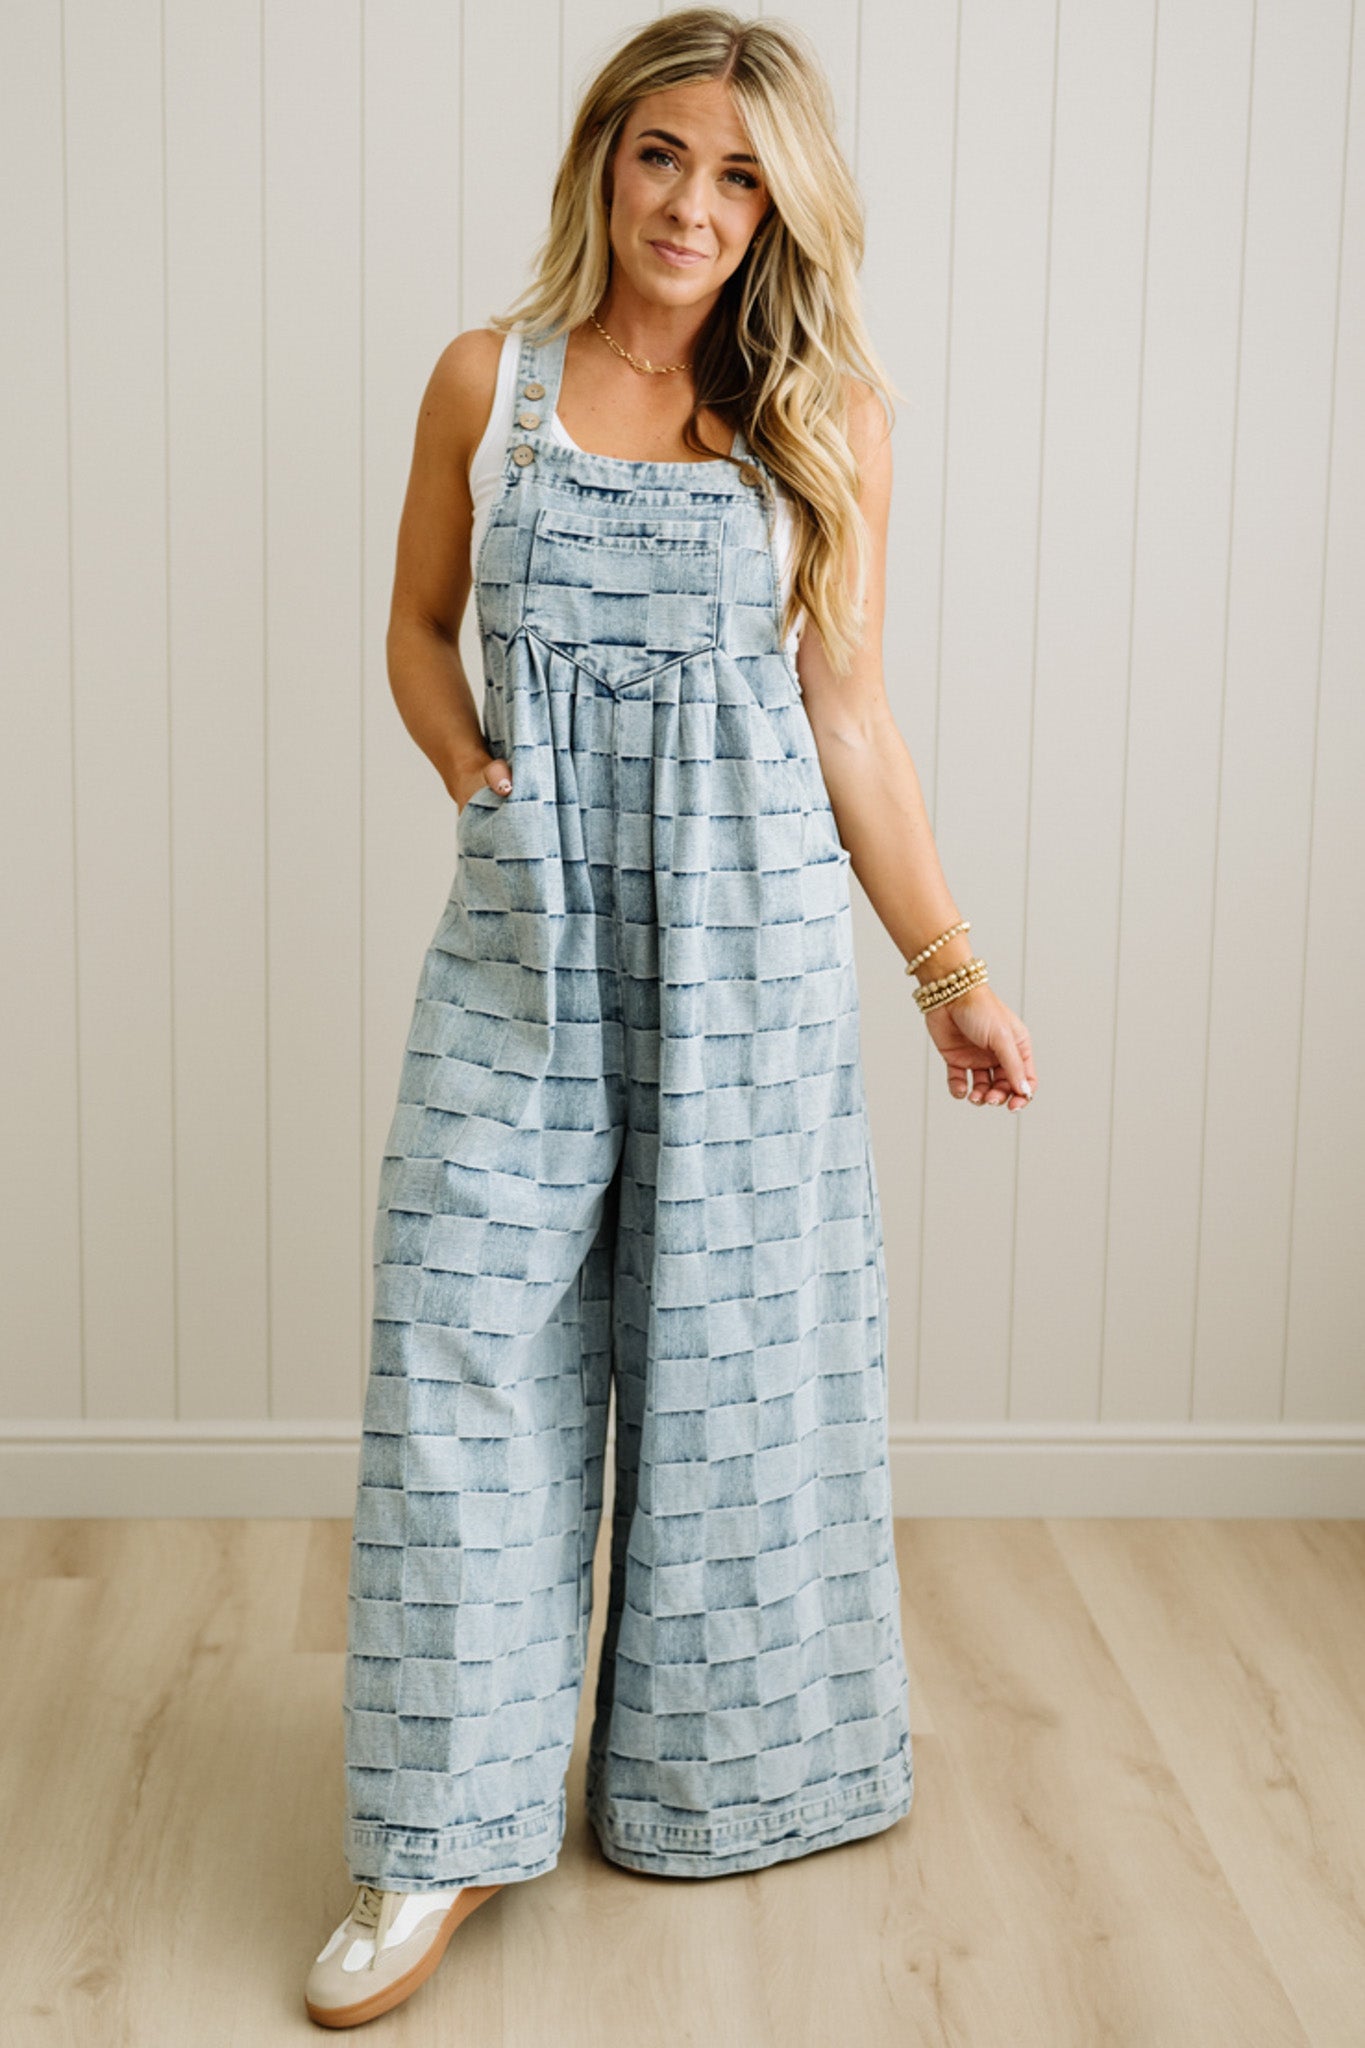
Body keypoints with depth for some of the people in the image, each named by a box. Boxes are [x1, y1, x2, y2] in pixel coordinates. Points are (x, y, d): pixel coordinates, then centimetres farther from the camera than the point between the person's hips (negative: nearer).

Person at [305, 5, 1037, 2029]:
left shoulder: (827, 414, 2)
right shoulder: (489, 378, 4)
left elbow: (848, 711, 5)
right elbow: (418, 626, 15)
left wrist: (954, 967, 5)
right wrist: (474, 770, -5)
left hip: (748, 928, 0)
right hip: (525, 927, 1)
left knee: (731, 1345, 7)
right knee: (466, 1352, -2)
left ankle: (719, 1773, 27)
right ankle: (447, 1834, 9)